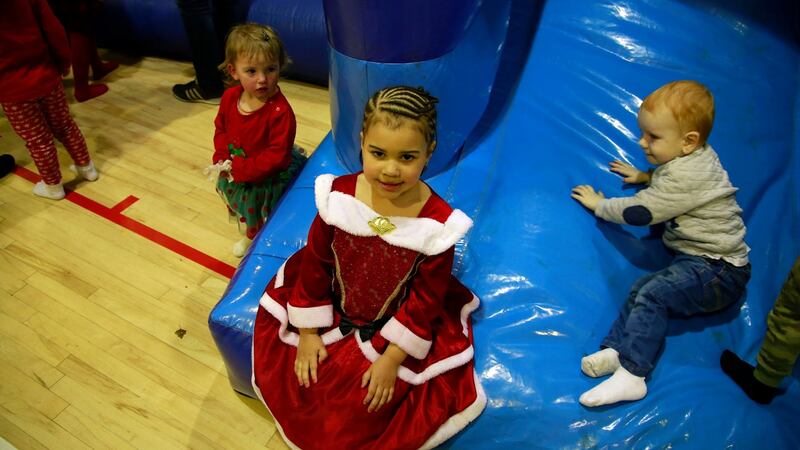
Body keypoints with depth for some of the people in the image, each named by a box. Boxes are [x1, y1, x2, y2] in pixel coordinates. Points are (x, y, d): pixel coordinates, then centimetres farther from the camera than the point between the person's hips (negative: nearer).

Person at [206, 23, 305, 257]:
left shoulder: (280, 111, -32)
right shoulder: (230, 97, -11)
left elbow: (277, 155, -31)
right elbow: (221, 128, 4)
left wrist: (241, 169, -28)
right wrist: (222, 159, -12)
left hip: (266, 183, -7)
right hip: (234, 176, 7)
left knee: (261, 222, 14)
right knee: (242, 213, 34)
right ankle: (247, 238, 64)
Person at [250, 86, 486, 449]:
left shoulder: (437, 225, -26)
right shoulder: (337, 195, -20)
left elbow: (424, 301, -15)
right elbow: (315, 263, -8)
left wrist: (391, 361, -13)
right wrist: (309, 334, -4)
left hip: (397, 330, -2)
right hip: (332, 312, 3)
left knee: (366, 403, -6)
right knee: (294, 379, 1)